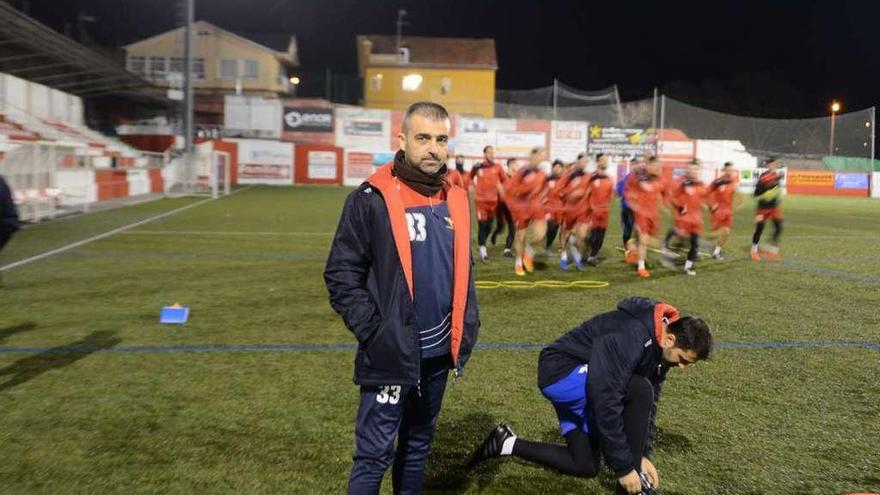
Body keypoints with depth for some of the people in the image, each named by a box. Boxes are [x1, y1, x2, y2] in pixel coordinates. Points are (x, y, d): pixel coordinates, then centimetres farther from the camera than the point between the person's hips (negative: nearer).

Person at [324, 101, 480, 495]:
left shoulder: (456, 200, 6)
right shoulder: (372, 199, -12)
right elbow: (341, 274, -12)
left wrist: (466, 332, 9)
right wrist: (372, 333, -17)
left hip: (438, 353, 6)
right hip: (390, 354, -6)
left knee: (418, 444, 21)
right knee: (375, 453, 2)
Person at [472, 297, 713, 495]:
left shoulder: (660, 347, -4)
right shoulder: (627, 338, -33)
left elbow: (650, 402, 6)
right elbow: (606, 404, -34)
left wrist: (645, 454, -1)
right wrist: (624, 466, -27)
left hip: (582, 385, 9)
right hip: (561, 371, -9)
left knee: (585, 467, 10)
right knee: (639, 390, -27)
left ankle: (507, 443, 16)